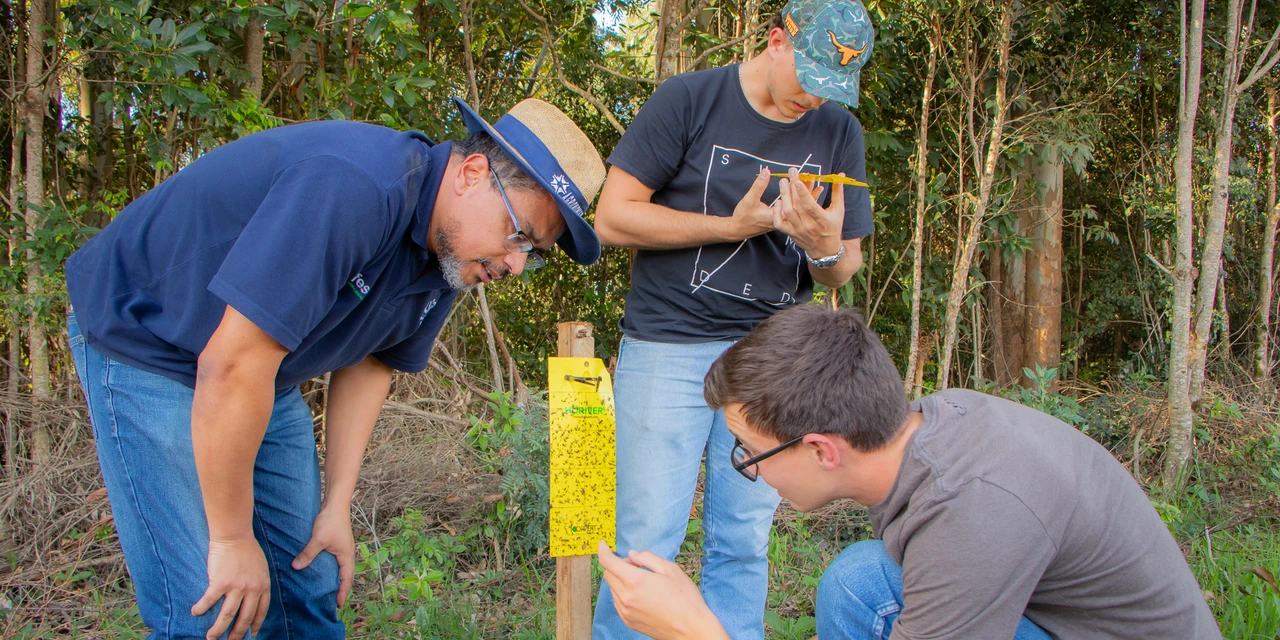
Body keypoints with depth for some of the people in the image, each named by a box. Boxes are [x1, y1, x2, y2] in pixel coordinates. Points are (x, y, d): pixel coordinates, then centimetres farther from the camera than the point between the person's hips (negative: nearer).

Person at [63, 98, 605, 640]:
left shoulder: (451, 257, -5)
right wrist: (234, 538, -24)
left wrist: (337, 506, 3)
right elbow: (231, 367, -33)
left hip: (262, 380, 8)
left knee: (311, 588, 8)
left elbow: (369, 366, 7)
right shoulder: (353, 188, -34)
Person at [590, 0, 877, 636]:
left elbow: (844, 271, 12)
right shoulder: (688, 100, -4)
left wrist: (826, 248, -12)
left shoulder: (838, 131, 9)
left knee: (744, 543, 7)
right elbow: (613, 218, -8)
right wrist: (732, 227, -13)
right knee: (648, 539, -4)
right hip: (669, 345, -4)